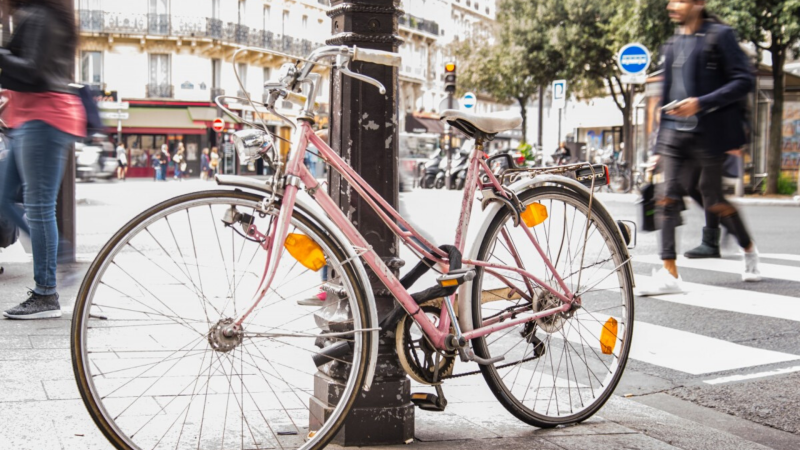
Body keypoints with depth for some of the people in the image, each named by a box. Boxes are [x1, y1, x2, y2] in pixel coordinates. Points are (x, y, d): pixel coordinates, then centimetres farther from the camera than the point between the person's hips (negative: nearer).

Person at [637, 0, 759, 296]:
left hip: (709, 133, -5)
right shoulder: (673, 44, 15)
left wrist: (701, 103, -20)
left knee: (713, 199, 4)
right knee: (669, 198, -6)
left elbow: (744, 81, -11)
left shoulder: (720, 36, -5)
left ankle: (749, 250, 31)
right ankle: (669, 274, -7)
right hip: (675, 134, 6)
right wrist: (660, 140, 18)